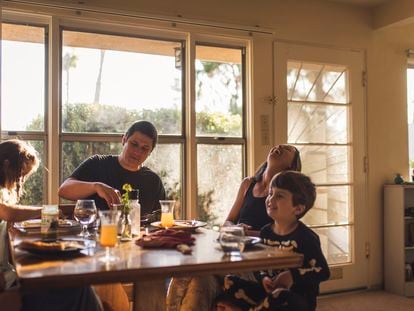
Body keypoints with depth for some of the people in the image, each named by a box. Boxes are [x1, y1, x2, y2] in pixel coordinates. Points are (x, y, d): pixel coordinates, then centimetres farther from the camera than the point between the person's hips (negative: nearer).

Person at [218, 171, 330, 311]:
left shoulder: (306, 237, -12)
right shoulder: (265, 232, 5)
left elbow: (322, 272, -10)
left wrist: (293, 276, -18)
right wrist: (263, 278, -7)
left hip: (298, 298, -5)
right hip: (269, 290, 6)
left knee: (280, 297, -40)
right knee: (229, 282, -8)